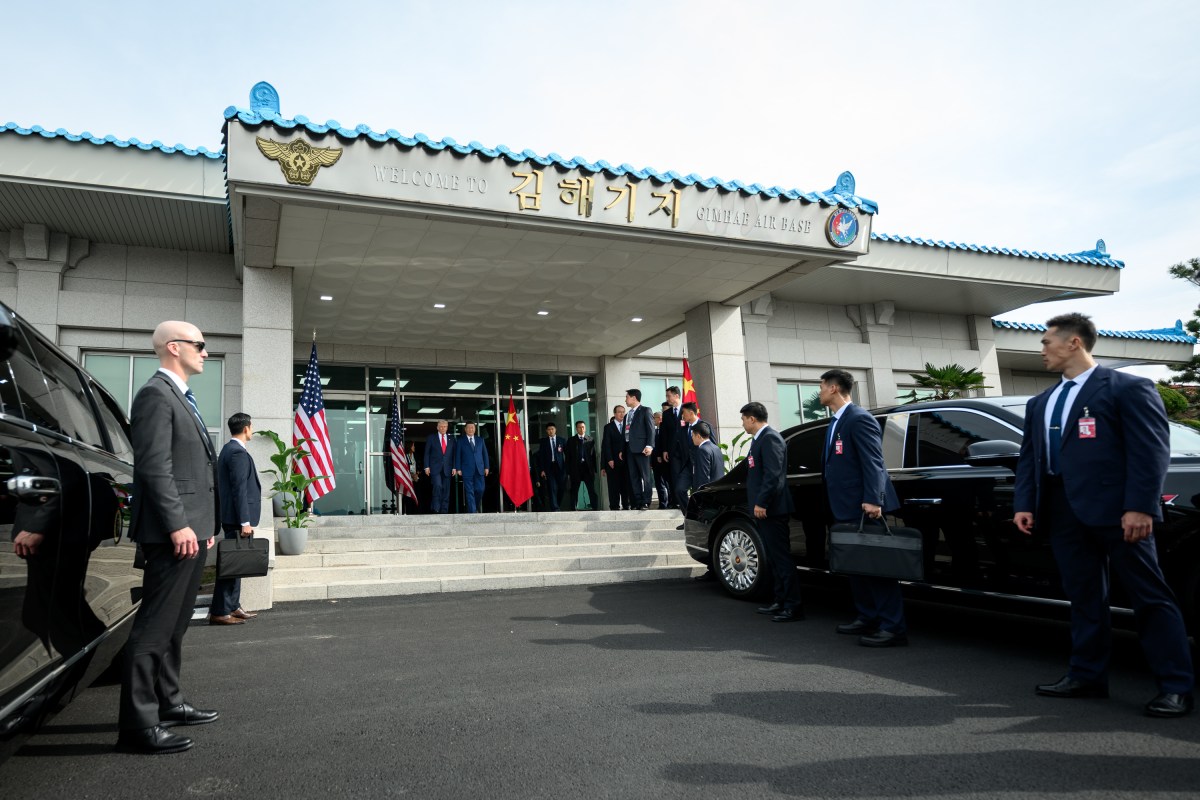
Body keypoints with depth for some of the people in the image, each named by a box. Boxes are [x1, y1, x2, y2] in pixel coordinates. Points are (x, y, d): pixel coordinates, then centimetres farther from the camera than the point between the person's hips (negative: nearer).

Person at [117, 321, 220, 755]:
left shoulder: (180, 397, 20)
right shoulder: (156, 394, -11)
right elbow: (155, 467, -19)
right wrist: (178, 524, -23)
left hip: (190, 528, 10)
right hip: (174, 532, -10)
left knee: (174, 624, 17)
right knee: (155, 626, -6)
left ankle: (168, 702, 28)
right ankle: (138, 724, -1)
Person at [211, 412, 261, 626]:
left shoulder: (228, 449, 16)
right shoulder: (238, 452, -15)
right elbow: (239, 489, -20)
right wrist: (245, 521, -20)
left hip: (233, 518, 10)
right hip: (237, 519, -10)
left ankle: (233, 607, 21)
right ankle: (219, 612, -4)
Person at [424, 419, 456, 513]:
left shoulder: (451, 440, 14)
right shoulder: (431, 439, 8)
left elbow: (453, 455, 13)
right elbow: (427, 453, 5)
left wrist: (454, 467, 2)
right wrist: (427, 467, -5)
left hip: (447, 469, 3)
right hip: (435, 468, -3)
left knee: (446, 490, 1)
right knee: (438, 486, -22)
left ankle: (444, 512, 5)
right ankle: (436, 508, -12)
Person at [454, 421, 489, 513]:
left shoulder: (480, 440, 14)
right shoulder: (461, 441, 7)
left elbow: (485, 454, 13)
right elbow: (457, 456, 4)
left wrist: (486, 467, 5)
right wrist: (458, 468, -4)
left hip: (479, 470, 2)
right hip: (467, 470, -2)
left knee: (480, 490, -2)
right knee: (469, 492, -4)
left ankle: (478, 508, 20)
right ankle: (472, 511, -2)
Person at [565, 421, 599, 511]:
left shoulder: (590, 440, 7)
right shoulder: (571, 441, 6)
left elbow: (594, 455, 4)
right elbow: (568, 457, 3)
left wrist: (595, 469, -1)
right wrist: (568, 471, -3)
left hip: (588, 468, 0)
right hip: (575, 468, 0)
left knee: (592, 490, 0)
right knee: (574, 491, 5)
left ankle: (594, 507, 4)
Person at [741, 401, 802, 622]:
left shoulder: (770, 438, -13)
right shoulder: (760, 439, 17)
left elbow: (773, 473, -21)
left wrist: (761, 503, -22)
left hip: (770, 509, -10)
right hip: (763, 508, 10)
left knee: (781, 558, -7)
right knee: (773, 558, 14)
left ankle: (794, 606, -3)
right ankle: (781, 602, 22)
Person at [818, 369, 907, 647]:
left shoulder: (859, 418, -11)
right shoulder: (836, 422, 18)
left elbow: (873, 462, -18)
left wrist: (873, 500, -26)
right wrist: (834, 508, 17)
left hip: (863, 508, -10)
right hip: (846, 509, 10)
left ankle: (893, 627, -3)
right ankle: (867, 618, 24)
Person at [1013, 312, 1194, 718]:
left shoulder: (1128, 388, -1)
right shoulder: (1040, 403, 20)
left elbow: (1151, 449, -8)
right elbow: (1029, 456, 17)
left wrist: (1140, 506, -17)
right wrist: (1024, 504, 5)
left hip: (1114, 508, -6)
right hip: (1062, 510, 7)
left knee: (1148, 596, 1)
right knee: (1083, 597, 11)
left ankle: (1176, 686, 9)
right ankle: (1087, 675, 19)